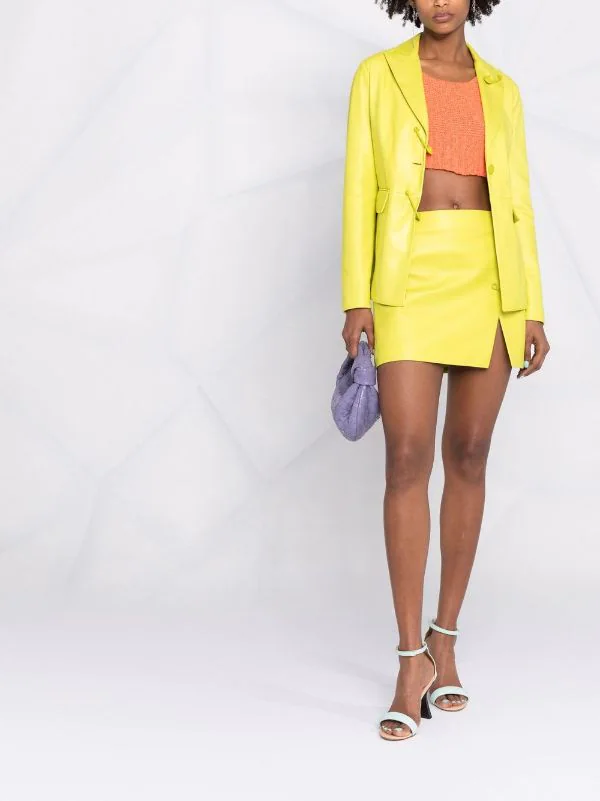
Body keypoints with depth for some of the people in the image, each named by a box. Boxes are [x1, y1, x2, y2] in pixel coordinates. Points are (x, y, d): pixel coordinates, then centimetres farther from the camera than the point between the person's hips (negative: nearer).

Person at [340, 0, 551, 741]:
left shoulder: (500, 90, 13)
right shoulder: (379, 75, 6)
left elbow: (516, 201, 11)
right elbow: (360, 190, 1)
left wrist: (531, 308, 5)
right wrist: (356, 299, -8)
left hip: (490, 280, 3)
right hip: (412, 278, -3)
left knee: (468, 458, 5)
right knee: (408, 459, -11)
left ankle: (444, 642, 17)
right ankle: (412, 660, -5)